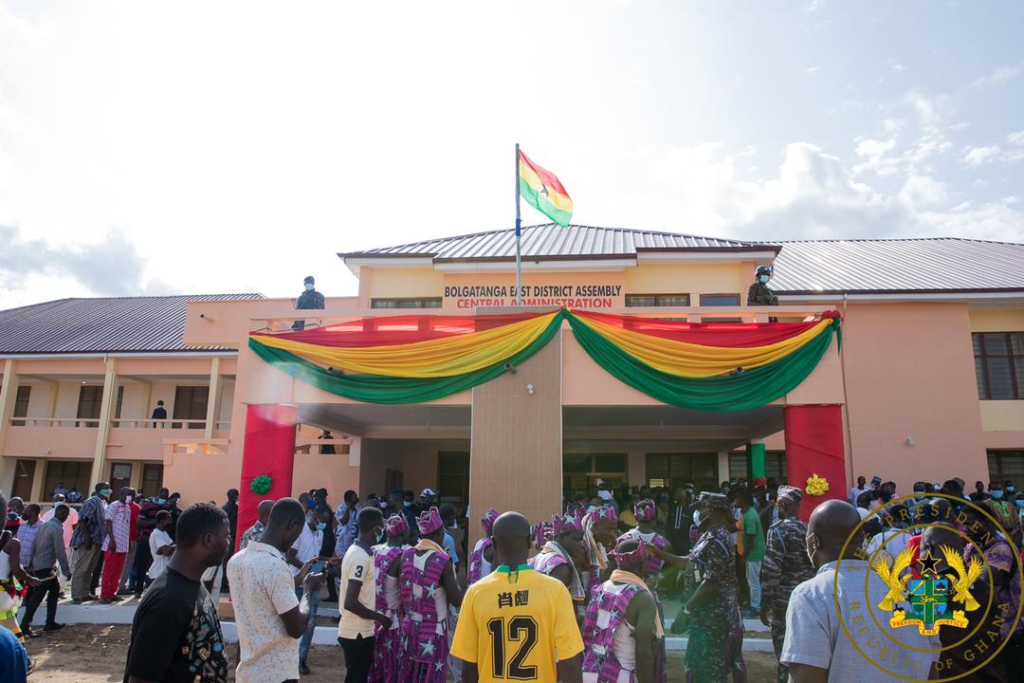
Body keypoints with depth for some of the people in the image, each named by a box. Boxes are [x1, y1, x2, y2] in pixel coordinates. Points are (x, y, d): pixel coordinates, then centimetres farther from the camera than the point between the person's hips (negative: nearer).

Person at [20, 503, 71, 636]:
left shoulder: (45, 525, 12)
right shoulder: (57, 528, -15)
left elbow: (34, 545, 15)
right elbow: (60, 552, -17)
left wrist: (31, 563, 21)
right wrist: (67, 571, -11)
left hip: (38, 565, 10)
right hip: (45, 567, -10)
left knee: (55, 589, 16)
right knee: (37, 596, -7)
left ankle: (50, 623, 19)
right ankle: (25, 626, -8)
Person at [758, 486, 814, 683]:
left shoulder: (778, 530, -13)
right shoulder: (809, 530, 6)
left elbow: (770, 570, -17)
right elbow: (815, 567, 9)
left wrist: (765, 605, -10)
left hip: (785, 602, -6)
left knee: (786, 655, 2)